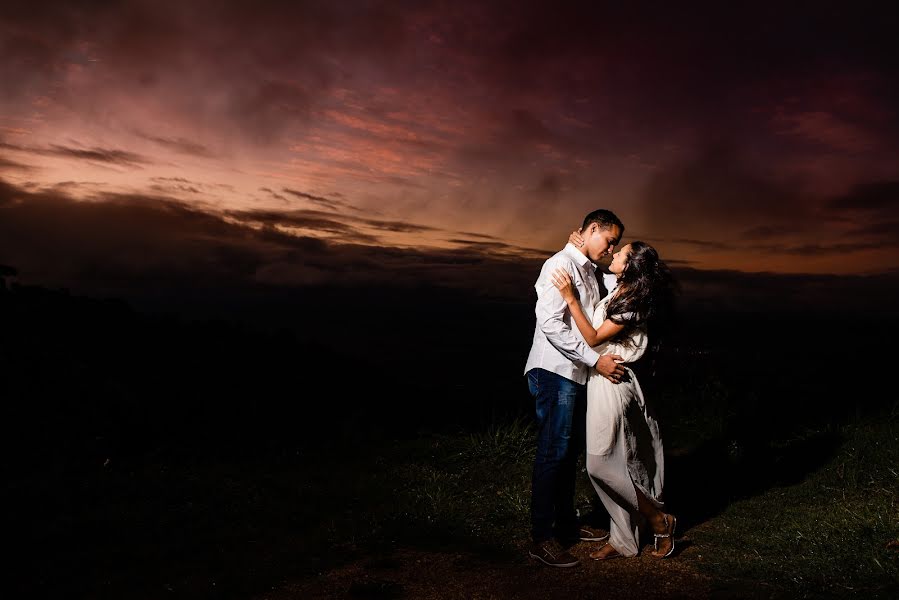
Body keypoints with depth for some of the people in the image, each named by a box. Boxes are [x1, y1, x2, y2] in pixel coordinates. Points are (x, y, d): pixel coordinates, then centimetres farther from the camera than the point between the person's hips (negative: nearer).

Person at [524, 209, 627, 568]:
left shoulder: (589, 271, 18)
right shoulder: (560, 265, -11)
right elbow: (551, 324, -20)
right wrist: (595, 360, -20)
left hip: (578, 374, 9)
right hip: (556, 372, -9)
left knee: (571, 451, 15)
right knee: (553, 453, -5)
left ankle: (566, 524, 28)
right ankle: (541, 539, 4)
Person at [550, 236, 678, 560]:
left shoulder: (634, 304, -17)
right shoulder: (619, 291, 8)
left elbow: (594, 338, -19)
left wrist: (570, 297, -22)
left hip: (611, 383, -9)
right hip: (602, 379, 9)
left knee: (601, 464, -6)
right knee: (615, 463, 12)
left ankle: (660, 520, 10)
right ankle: (622, 540, 22)